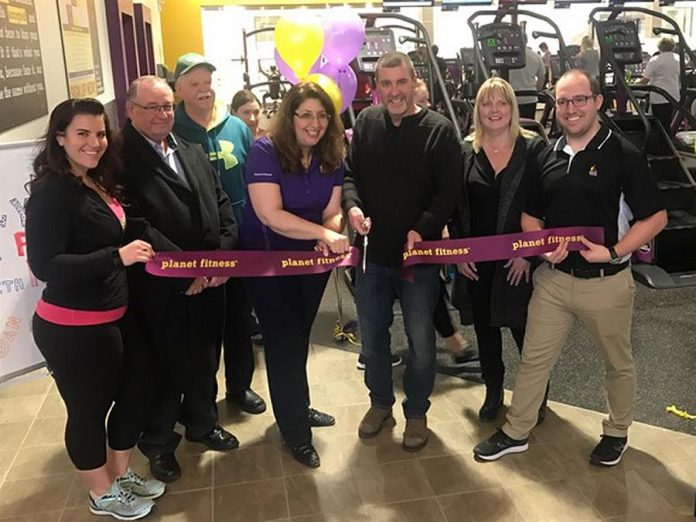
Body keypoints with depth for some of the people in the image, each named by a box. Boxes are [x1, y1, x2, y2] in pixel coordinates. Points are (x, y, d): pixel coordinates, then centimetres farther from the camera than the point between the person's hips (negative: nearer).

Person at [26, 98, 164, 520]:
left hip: (113, 318, 9)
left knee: (135, 392, 20)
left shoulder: (98, 182, 6)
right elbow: (44, 265, -26)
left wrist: (137, 252, 7)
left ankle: (122, 475, 42)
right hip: (72, 329, -9)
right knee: (89, 409, 10)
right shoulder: (52, 192, -19)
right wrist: (118, 256, -32)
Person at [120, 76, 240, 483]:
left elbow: (222, 205, 9)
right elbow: (136, 225, -21)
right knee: (165, 368, 10)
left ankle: (202, 423, 43)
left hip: (210, 280, 6)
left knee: (205, 360, 20)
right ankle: (159, 442, 32)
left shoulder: (194, 153, 12)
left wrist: (224, 255, -6)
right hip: (160, 289, -6)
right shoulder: (119, 157, -11)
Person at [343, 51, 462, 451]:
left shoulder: (440, 130, -9)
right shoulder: (366, 122, 3)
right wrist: (352, 205, -13)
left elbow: (449, 192, -12)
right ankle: (381, 403, 38)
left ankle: (417, 413, 31)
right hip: (372, 251, 4)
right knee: (372, 334, 16)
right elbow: (350, 173, 7)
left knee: (420, 340, 10)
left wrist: (422, 229, -24)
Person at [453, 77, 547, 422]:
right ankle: (493, 391, 34)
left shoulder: (533, 148, -5)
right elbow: (455, 205, 5)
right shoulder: (465, 151, 3)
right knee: (485, 329, 15)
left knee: (525, 330, 5)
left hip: (520, 260, -3)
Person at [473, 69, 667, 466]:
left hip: (606, 281, -3)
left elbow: (656, 216, -9)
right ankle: (516, 433, 26)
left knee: (618, 363, 16)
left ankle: (617, 433, 39)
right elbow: (531, 213, 13)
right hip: (553, 277, 4)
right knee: (534, 359, 10)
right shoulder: (548, 156, 4)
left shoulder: (623, 155, -10)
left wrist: (614, 251, -19)